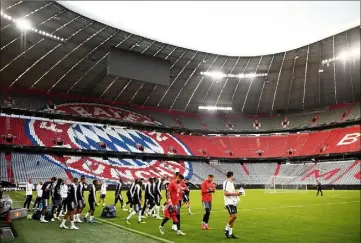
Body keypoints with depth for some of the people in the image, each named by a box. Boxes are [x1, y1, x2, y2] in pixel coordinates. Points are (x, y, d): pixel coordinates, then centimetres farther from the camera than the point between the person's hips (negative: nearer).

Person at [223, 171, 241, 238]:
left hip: (233, 202, 9)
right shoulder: (226, 182, -11)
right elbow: (225, 193, -19)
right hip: (229, 202, -9)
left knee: (232, 217, 8)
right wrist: (234, 193, -18)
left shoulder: (232, 183, 18)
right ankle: (226, 230, -1)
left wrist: (237, 193, 11)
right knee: (234, 216, -16)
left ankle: (230, 233, 14)